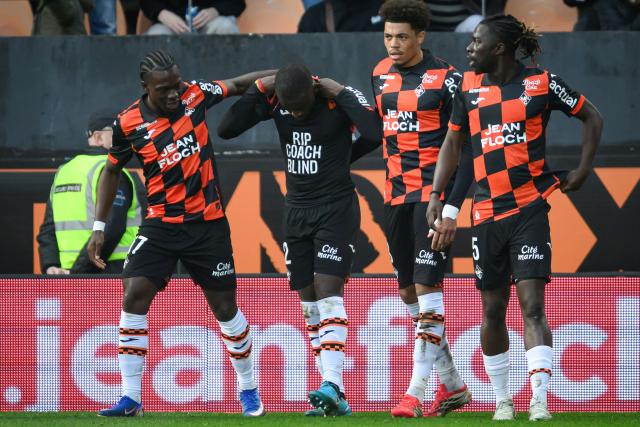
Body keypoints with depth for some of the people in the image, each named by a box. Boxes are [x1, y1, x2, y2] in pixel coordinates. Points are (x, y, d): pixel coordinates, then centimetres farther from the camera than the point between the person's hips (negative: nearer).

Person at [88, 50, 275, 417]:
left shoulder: (195, 94, -7)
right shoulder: (129, 123, -7)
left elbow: (238, 85, 11)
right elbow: (112, 170, 8)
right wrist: (99, 227, 6)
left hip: (208, 222, 0)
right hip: (160, 224, 0)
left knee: (225, 307, 6)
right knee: (134, 297, -14)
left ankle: (249, 388, 26)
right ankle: (131, 398, -9)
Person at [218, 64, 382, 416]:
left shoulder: (339, 100, -15)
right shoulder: (275, 100, -3)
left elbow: (375, 132, -33)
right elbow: (226, 129, -7)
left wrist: (340, 94, -26)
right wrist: (258, 90, -13)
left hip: (336, 208, -5)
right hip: (297, 211, 5)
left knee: (328, 292, -18)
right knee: (310, 304, 4)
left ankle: (333, 387, -25)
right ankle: (333, 398, 6)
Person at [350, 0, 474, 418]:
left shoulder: (445, 79, -11)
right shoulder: (381, 74, 9)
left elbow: (466, 148, -12)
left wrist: (451, 208, -19)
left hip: (433, 192, -7)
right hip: (396, 195, 7)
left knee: (426, 287, -12)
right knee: (409, 293, 9)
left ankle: (416, 393, -12)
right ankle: (452, 384, 20)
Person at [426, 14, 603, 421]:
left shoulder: (542, 82, -3)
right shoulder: (469, 86, 7)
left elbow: (592, 117, 9)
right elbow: (453, 141, 16)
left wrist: (582, 171, 3)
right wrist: (436, 195, 9)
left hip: (530, 208, -4)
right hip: (487, 212, 4)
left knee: (532, 305, -14)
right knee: (493, 309, 9)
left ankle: (540, 402, -19)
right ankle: (502, 399, 23)